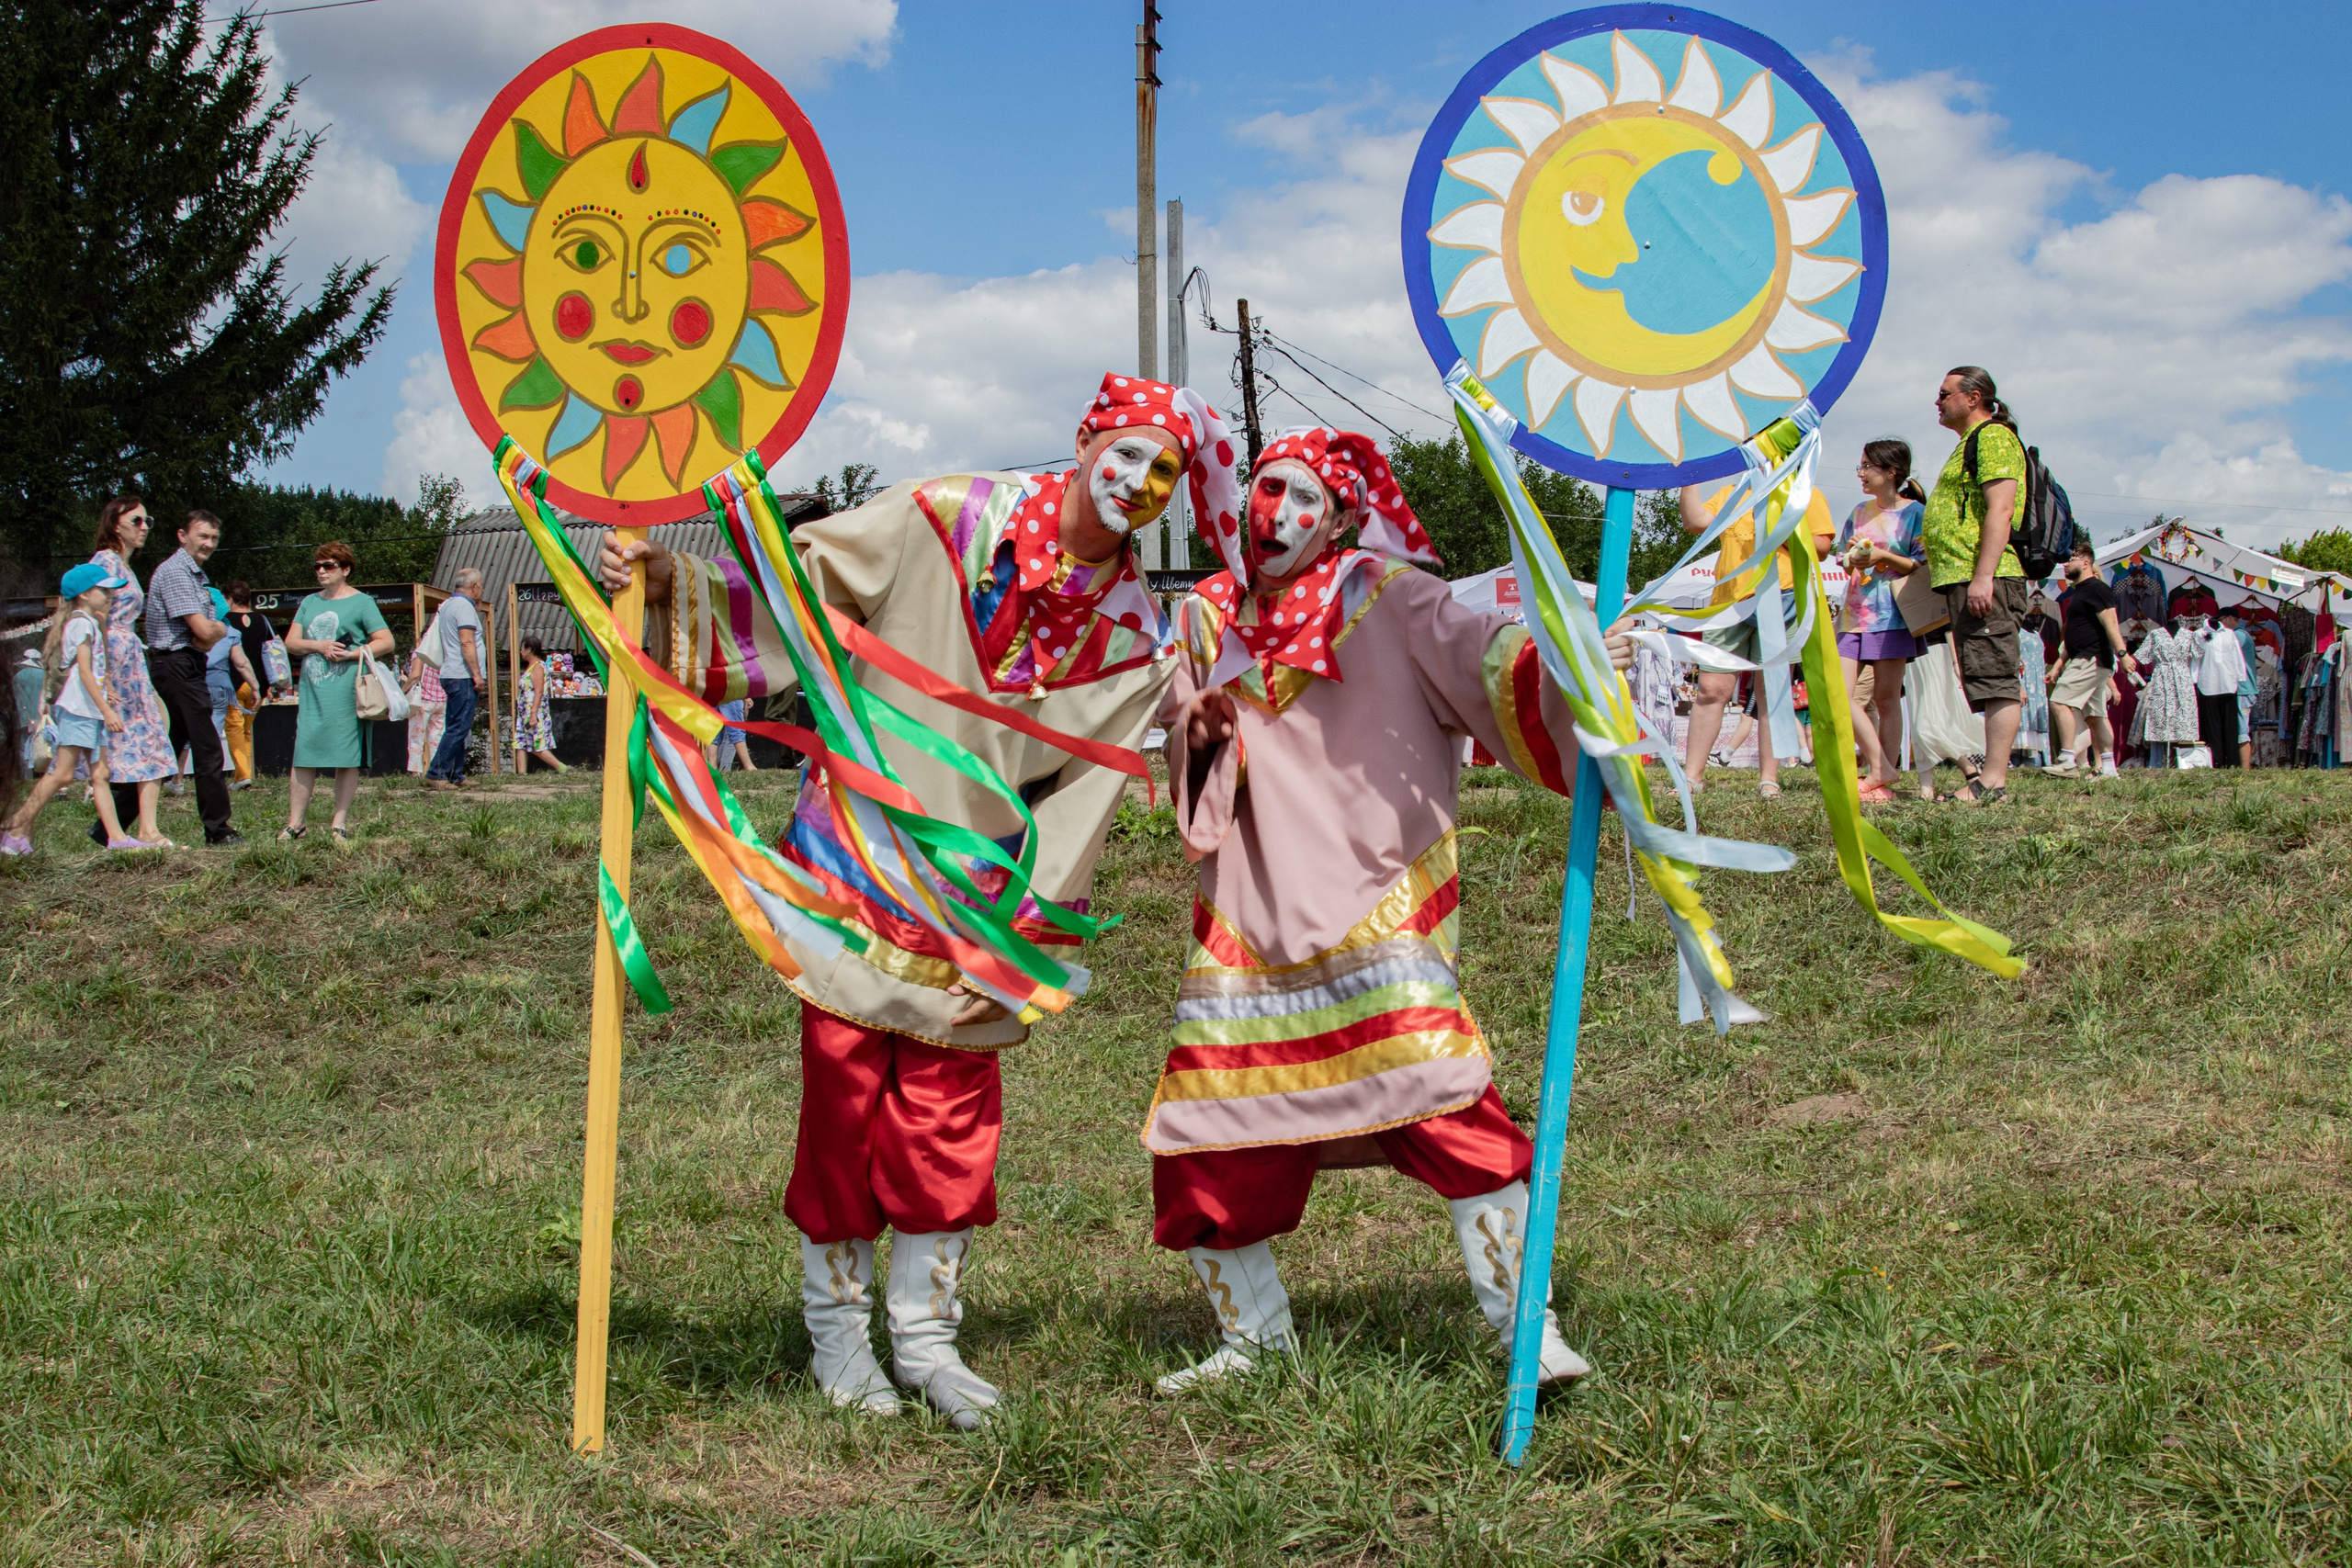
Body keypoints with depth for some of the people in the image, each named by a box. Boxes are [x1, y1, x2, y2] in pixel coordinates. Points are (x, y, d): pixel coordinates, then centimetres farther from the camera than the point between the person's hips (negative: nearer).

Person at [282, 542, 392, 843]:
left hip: (346, 692, -4)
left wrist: (352, 654, -16)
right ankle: (296, 822, 5)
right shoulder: (310, 603, 18)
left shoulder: (361, 603, 2)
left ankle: (340, 821, 6)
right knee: (303, 755, 1)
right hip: (311, 691, 4)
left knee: (347, 757, -1)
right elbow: (291, 642, 12)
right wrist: (318, 646, -7)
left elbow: (386, 642, -4)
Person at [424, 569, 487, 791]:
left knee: (456, 728, 11)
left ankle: (455, 776, 12)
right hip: (463, 676, -10)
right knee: (458, 728, -12)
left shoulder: (448, 604, 19)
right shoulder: (464, 606, -11)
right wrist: (477, 674, -19)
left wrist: (477, 610, 23)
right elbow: (467, 642, -19)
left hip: (451, 675, 10)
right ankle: (436, 774, -15)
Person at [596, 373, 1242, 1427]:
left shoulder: (1132, 635, 0)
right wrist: (670, 581, -22)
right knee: (843, 1081, 0)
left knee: (952, 1109, 3)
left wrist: (1025, 932, -7)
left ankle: (925, 1333, 19)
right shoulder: (945, 520, -9)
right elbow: (794, 587, -7)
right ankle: (836, 1328, 17)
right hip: (855, 859, -2)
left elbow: (1084, 794, -1)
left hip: (975, 894, 2)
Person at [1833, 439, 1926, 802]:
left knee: (1886, 697, -3)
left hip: (1891, 615, -5)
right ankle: (1881, 766, -4)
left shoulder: (1914, 512, -1)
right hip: (1854, 614, 5)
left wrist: (1882, 557, -15)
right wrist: (1852, 560, 0)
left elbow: (1923, 566, -5)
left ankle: (1882, 779, 1)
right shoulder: (1860, 512, 17)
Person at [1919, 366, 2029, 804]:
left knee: (1994, 677, -13)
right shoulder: (1970, 443, 27)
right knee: (1991, 680, 8)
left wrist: (1983, 576, -25)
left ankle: (1993, 782, -18)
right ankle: (1990, 776, 9)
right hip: (1963, 579, 11)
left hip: (1984, 579, -11)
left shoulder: (1993, 437, -6)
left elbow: (2000, 509, -18)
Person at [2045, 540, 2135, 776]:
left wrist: (2122, 653, -30)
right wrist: (2060, 664, 25)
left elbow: (2110, 624, -19)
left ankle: (2067, 759, -20)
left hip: (2092, 658, -11)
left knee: (2060, 702, -17)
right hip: (2088, 660, 11)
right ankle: (2108, 767, 5)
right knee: (2094, 716, 7)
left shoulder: (2096, 588, -9)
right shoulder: (2079, 592, 22)